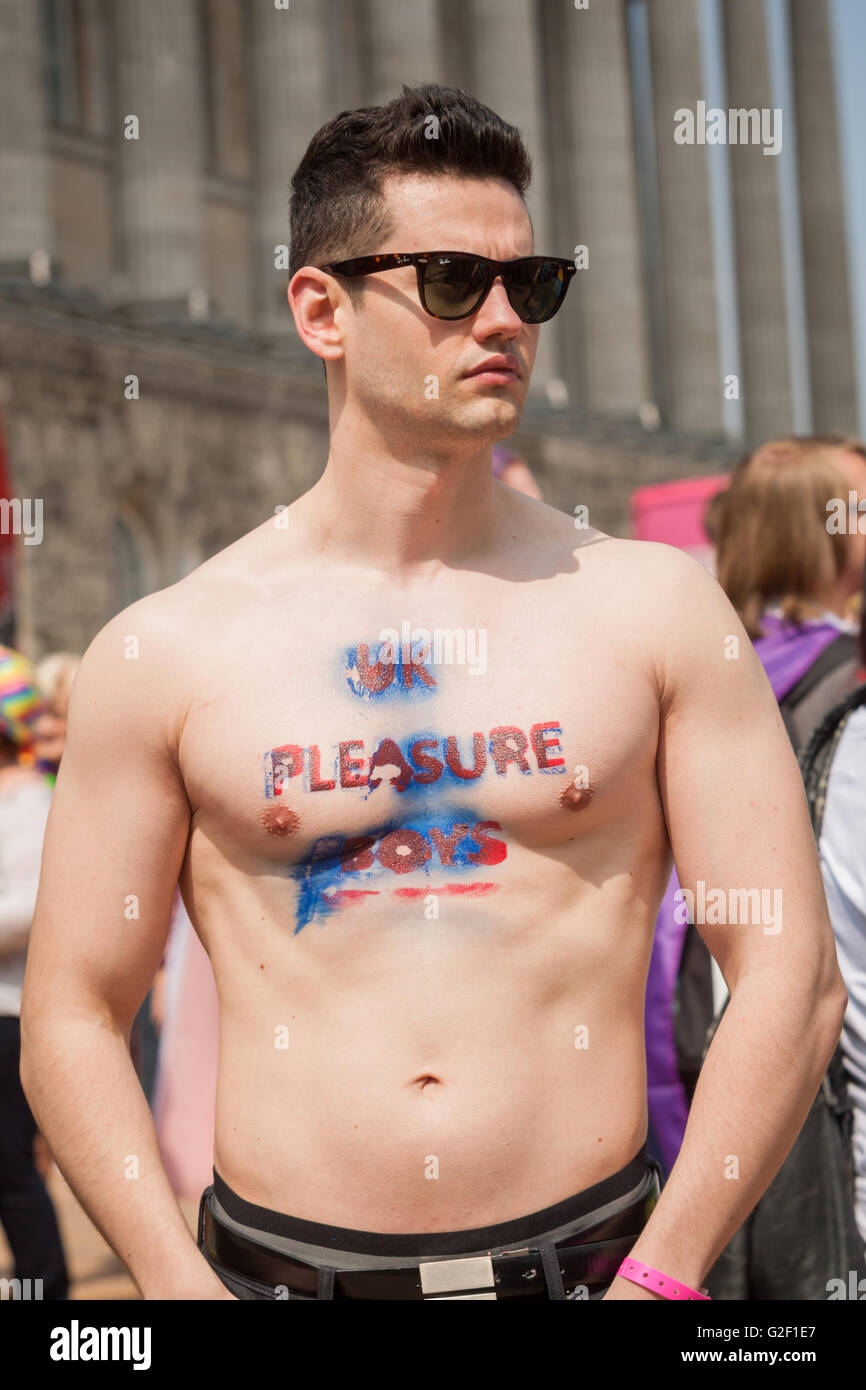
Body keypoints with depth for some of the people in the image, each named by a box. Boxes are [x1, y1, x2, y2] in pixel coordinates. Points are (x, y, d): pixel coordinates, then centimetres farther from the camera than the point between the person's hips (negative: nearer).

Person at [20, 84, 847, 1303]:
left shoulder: (653, 606, 0)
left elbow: (794, 976, -1)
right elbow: (71, 1019, 2)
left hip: (594, 1256, 1)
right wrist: (185, 1287, -10)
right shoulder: (164, 652, -1)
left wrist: (659, 1279, -9)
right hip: (277, 1260, 0)